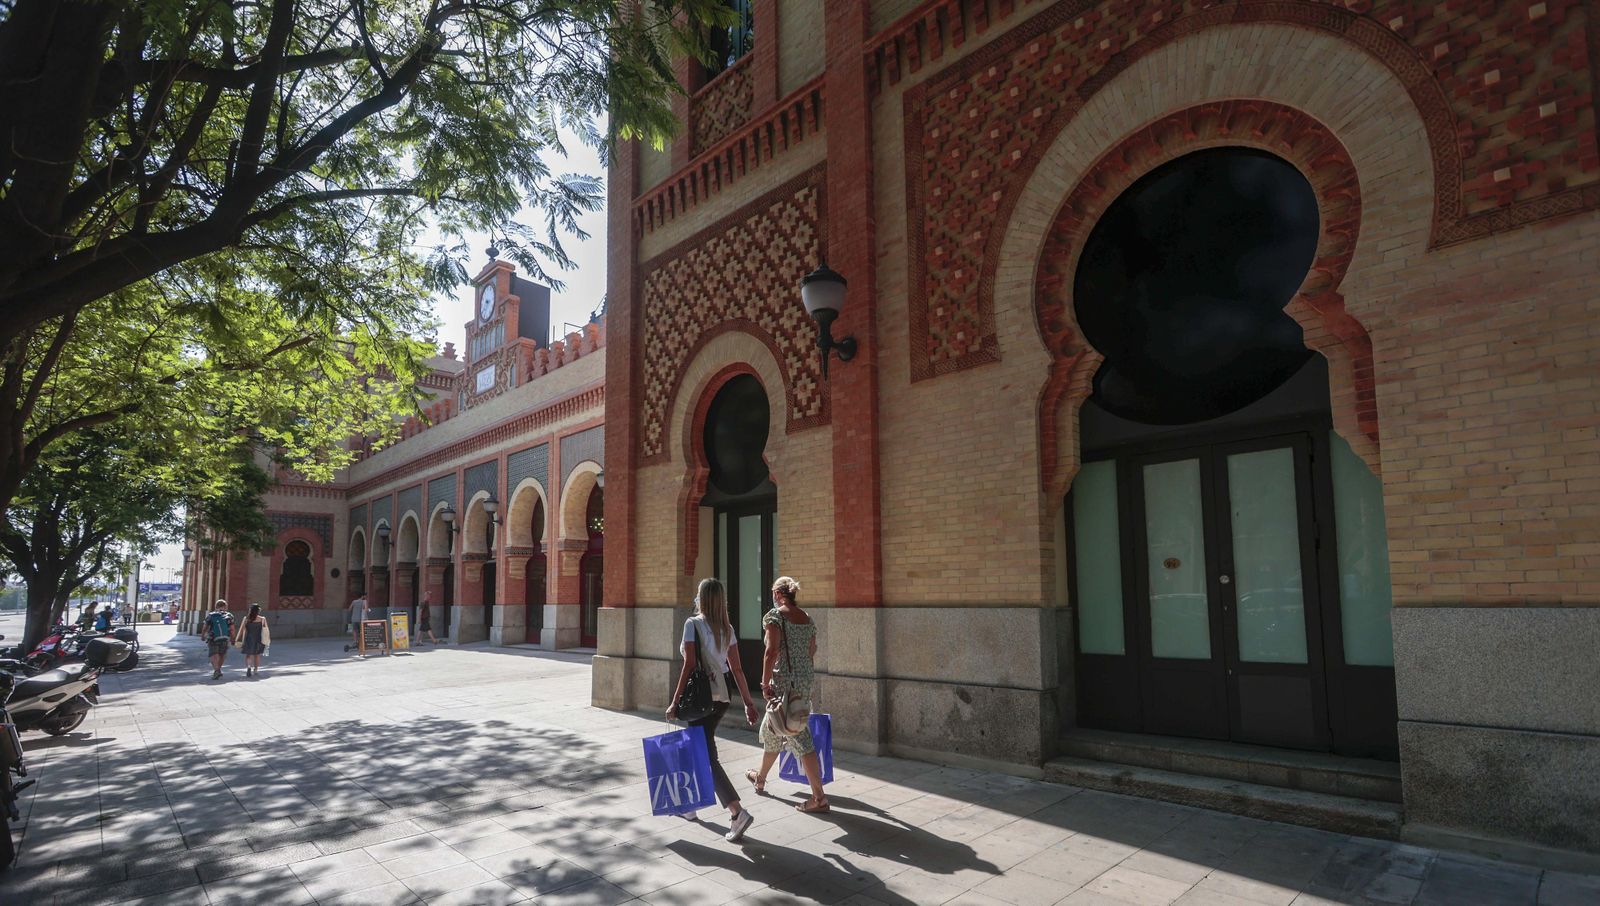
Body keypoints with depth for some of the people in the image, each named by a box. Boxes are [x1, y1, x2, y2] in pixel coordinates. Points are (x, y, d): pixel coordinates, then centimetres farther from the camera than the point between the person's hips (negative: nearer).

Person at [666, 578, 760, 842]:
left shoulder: (693, 624, -11)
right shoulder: (727, 628, 7)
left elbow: (690, 665, -16)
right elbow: (736, 669, 6)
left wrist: (675, 702, -12)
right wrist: (748, 702, 10)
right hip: (721, 697, 7)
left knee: (707, 756, -5)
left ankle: (737, 812, -18)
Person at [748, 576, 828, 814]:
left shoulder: (774, 616, -9)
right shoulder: (808, 618, 11)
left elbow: (772, 652, -17)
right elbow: (812, 653, 14)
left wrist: (765, 684, -12)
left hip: (784, 683, -7)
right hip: (805, 682, 7)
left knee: (800, 738, 3)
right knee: (771, 730, 19)